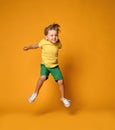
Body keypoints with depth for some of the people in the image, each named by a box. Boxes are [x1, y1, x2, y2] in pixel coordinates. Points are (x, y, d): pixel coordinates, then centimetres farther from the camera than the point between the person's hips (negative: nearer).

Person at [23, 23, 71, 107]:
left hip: (55, 66, 2)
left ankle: (63, 98, 17)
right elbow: (36, 45, -1)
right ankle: (35, 93, -2)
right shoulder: (43, 42, -17)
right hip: (45, 65, -2)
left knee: (61, 81, -6)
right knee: (43, 77, -27)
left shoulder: (58, 43, -12)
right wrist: (28, 47, -9)